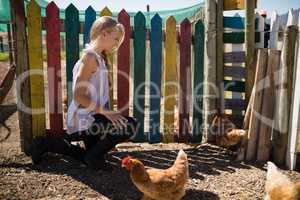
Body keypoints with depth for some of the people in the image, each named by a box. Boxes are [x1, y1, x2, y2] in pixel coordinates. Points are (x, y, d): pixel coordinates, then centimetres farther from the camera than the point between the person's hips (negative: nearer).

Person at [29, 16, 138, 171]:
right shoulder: (90, 56, -16)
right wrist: (105, 112, -23)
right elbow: (79, 96, -22)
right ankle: (94, 157, -3)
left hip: (89, 119, 10)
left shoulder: (98, 58, 12)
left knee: (88, 157, 25)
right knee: (130, 125, -17)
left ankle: (46, 143, 26)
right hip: (84, 120, -10)